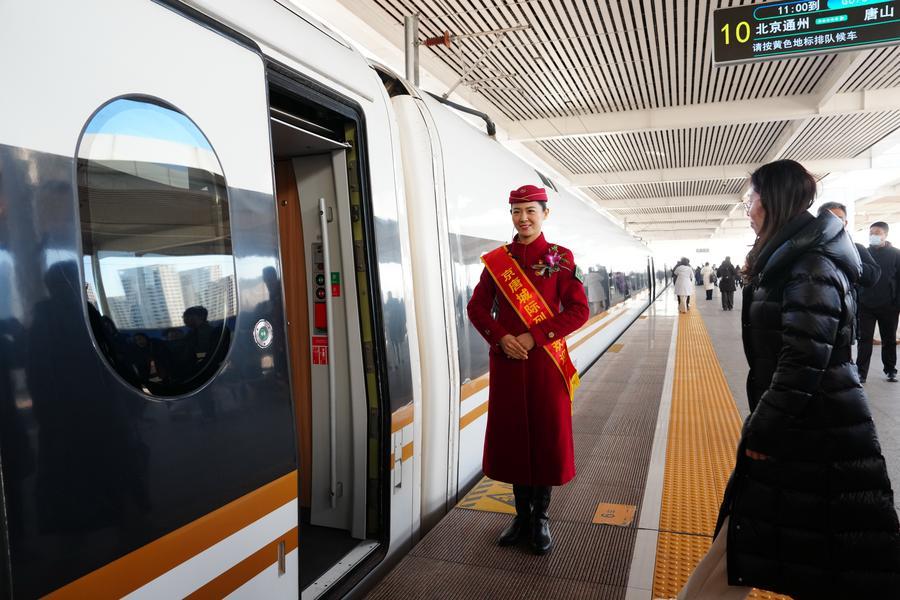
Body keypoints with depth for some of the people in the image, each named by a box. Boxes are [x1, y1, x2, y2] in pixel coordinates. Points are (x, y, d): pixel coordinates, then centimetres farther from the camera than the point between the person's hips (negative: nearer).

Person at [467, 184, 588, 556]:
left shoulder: (560, 258, -2)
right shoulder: (495, 260, 5)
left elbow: (579, 310, -7)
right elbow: (477, 307, 5)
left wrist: (534, 337, -16)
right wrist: (501, 338, -12)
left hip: (546, 360, -2)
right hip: (507, 361, 3)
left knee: (547, 436, 6)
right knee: (511, 436, 10)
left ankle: (541, 518, 25)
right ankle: (522, 514, 29)